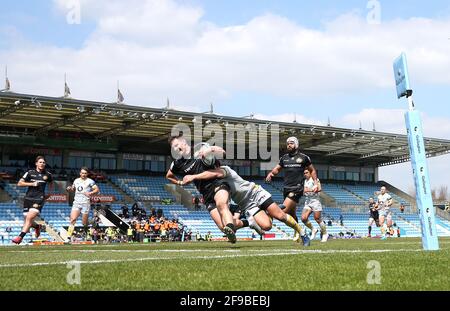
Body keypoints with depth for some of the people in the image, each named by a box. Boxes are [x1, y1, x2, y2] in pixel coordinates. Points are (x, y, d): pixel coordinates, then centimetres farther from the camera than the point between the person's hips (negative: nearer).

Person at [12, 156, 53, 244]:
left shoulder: (47, 174, 7)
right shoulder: (30, 173, 3)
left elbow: (52, 183, 29)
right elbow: (19, 183, 1)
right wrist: (32, 184, -9)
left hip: (39, 199, -2)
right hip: (28, 198, 2)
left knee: (29, 217, -21)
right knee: (26, 221, 6)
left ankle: (20, 237, -23)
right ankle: (37, 226, 39)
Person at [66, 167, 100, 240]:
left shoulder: (90, 181, 0)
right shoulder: (76, 181, 14)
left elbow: (97, 189, -4)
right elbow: (73, 189, 29)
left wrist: (90, 193, -20)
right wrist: (69, 189, 6)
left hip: (85, 203, -3)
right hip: (76, 202, 3)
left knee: (84, 222, 0)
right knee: (73, 219, -14)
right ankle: (69, 236, -16)